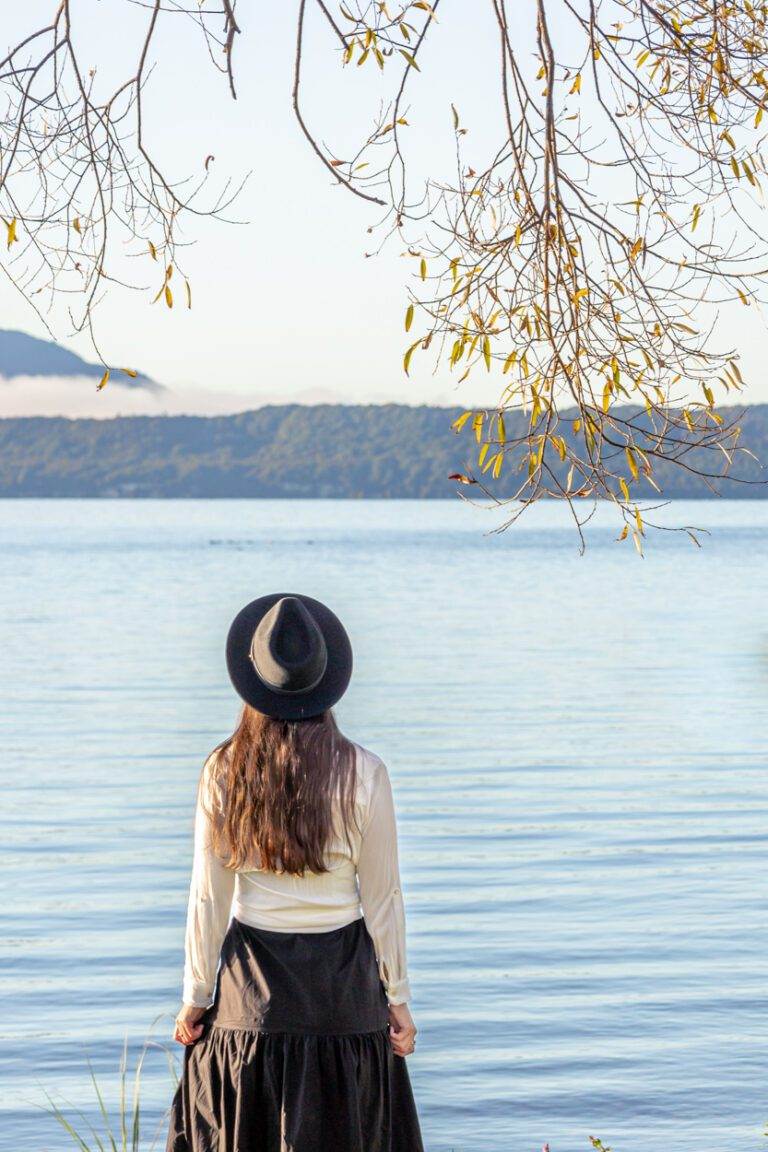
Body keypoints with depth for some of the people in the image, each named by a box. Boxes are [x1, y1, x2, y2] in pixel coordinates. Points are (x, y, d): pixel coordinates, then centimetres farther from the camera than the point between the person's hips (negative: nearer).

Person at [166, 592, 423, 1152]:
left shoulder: (223, 772, -5)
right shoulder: (363, 774, -8)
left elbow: (208, 899, -2)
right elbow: (382, 899, -4)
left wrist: (196, 996, 8)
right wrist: (398, 997, 6)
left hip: (252, 981, 1)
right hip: (343, 979, -1)